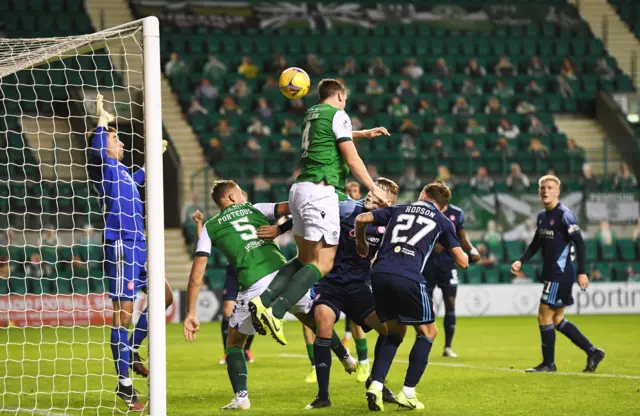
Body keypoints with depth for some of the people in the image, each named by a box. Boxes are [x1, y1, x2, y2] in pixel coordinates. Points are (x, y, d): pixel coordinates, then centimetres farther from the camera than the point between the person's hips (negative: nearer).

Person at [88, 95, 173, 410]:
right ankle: (124, 383, -3)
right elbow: (96, 149, -30)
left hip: (138, 245, 10)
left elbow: (134, 180, 45)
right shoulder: (104, 166, -5)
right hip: (120, 245, -10)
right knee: (123, 313, -7)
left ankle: (132, 350, 26)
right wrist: (102, 120, -19)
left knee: (164, 297, 14)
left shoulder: (121, 169, 21)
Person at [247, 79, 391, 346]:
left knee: (304, 259, 13)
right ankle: (276, 311, -26)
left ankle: (263, 300, -4)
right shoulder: (338, 115, -2)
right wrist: (374, 189, 2)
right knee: (323, 264, -11)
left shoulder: (312, 114, 22)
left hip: (300, 189, 9)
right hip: (320, 191, -9)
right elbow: (352, 159, -6)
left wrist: (365, 133, 50)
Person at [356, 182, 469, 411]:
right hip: (408, 278, -4)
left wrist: (361, 243, 36)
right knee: (428, 331, 15)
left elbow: (362, 218, 17)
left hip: (380, 274, 4)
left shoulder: (399, 209, 24)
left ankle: (375, 385, 3)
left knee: (394, 332, 22)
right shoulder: (442, 221, 18)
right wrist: (464, 254, 43)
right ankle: (407, 394, 7)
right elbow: (462, 261, 18)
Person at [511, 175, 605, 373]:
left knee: (544, 316, -6)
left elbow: (579, 244, -17)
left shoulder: (564, 215, -13)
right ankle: (592, 352, 18)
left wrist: (581, 272, -21)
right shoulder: (542, 216, 13)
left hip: (561, 274, -9)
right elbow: (536, 243, 23)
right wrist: (521, 261, 10)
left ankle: (548, 363, 5)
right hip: (551, 274, 9)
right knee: (557, 320, 11)